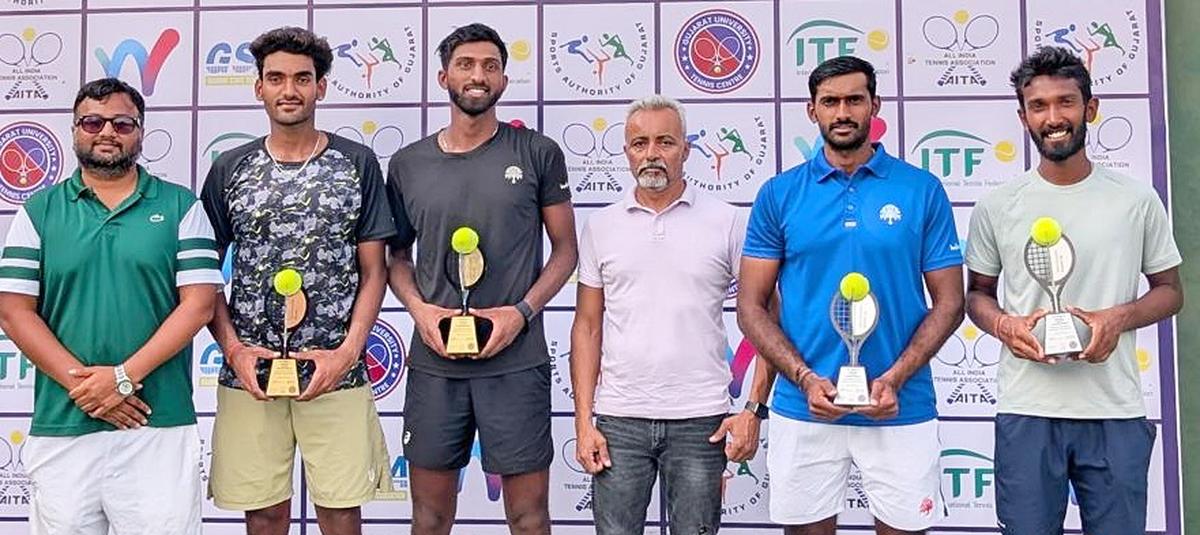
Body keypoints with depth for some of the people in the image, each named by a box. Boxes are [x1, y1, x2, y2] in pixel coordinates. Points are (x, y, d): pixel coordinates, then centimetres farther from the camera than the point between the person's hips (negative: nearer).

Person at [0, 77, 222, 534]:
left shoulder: (180, 206, 5)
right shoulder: (39, 212, 8)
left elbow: (199, 303, -3)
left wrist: (124, 375, -11)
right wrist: (81, 382, -9)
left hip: (161, 424, -1)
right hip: (62, 426, 2)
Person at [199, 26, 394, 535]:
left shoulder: (357, 163, 2)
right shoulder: (229, 169, 6)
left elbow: (373, 270, 2)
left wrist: (347, 351, -10)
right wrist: (234, 349, -6)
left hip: (337, 373, -1)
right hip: (248, 375, 1)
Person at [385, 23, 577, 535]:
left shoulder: (538, 153, 1)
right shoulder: (407, 164, 7)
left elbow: (565, 249, 4)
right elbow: (396, 255, 15)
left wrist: (522, 311, -10)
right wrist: (419, 308, -5)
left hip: (517, 361, -2)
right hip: (434, 362, 2)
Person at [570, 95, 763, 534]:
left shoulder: (727, 222, 1)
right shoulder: (601, 226, 7)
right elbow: (587, 328, 8)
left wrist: (754, 408, -7)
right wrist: (584, 421, 1)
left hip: (701, 419, -1)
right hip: (619, 418, 2)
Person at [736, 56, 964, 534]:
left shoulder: (923, 190, 1)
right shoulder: (779, 195, 2)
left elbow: (949, 302, 1)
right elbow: (751, 307, 1)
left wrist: (894, 379, -12)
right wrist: (806, 379, -11)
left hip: (902, 408, 0)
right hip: (803, 409, 1)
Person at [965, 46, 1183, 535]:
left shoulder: (1137, 199, 2)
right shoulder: (997, 207, 2)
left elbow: (1169, 290, 10)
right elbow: (977, 293, 11)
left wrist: (1119, 318, -11)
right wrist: (1003, 324, -11)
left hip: (1117, 414, 0)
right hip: (1026, 413, 0)